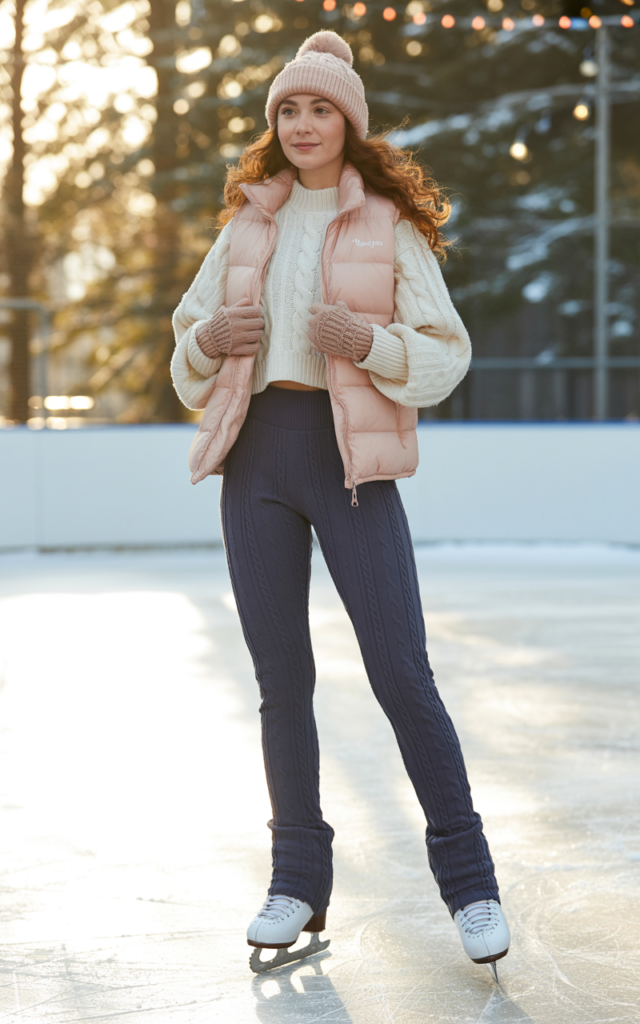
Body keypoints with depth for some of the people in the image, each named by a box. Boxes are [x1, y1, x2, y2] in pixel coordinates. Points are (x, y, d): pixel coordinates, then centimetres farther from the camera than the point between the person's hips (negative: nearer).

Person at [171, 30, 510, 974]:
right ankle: (300, 880, 15)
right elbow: (188, 345, 18)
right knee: (282, 678, 4)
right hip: (256, 457, 4)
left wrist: (366, 342, -19)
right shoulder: (246, 224, 15)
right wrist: (211, 339, -6)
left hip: (351, 457, -3)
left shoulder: (390, 225, 4)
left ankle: (468, 881, 2)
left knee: (401, 674, -8)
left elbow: (446, 355, 0)